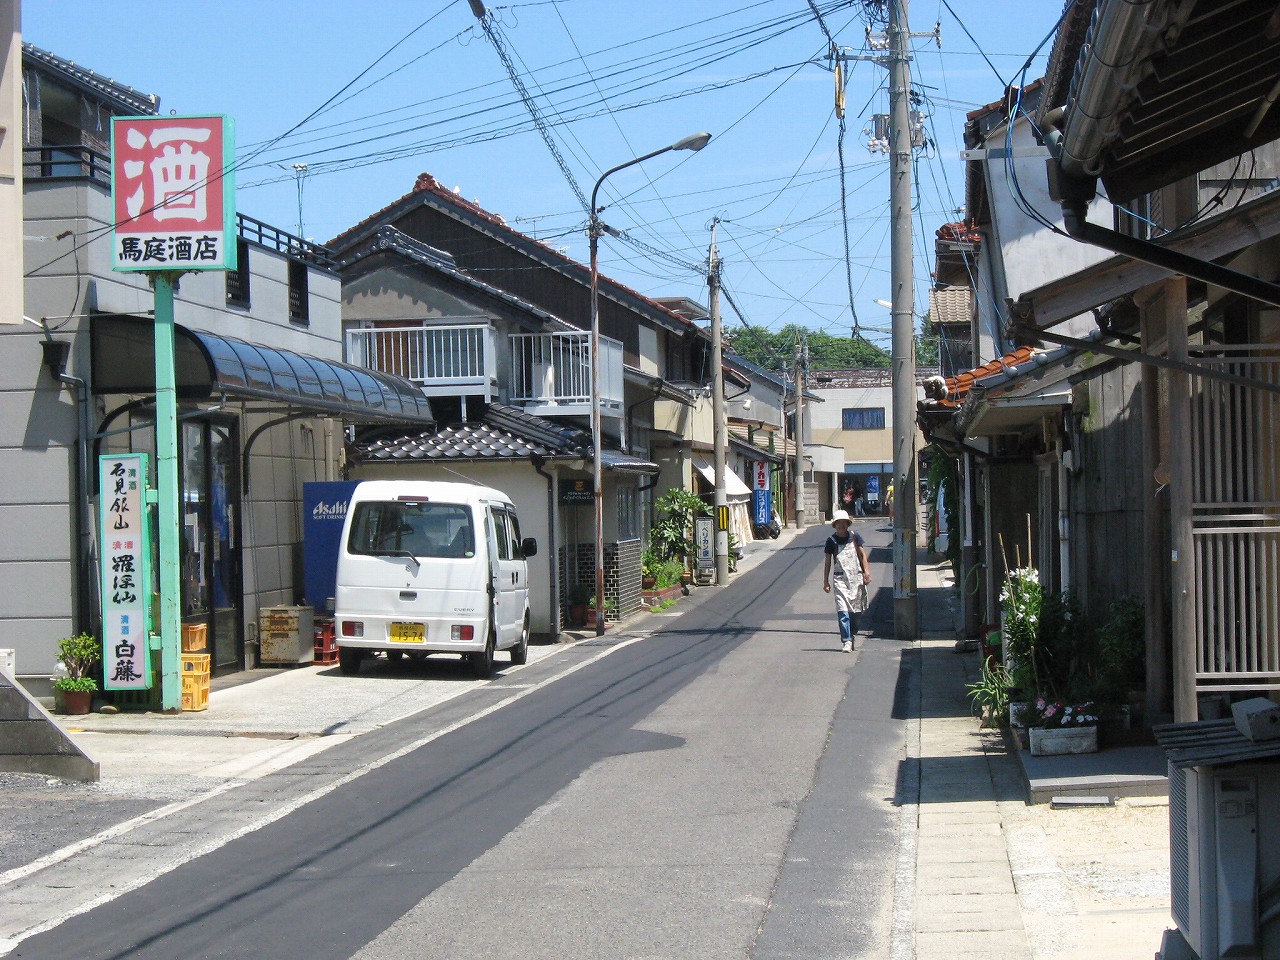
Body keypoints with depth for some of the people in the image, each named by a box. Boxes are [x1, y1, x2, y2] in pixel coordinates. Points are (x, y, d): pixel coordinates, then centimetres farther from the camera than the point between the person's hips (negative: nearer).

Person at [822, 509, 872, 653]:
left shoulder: (854, 537, 4)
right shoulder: (831, 540, 0)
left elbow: (862, 555, 9)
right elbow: (827, 561, 5)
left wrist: (866, 572, 0)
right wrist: (826, 581, 4)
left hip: (856, 576, 2)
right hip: (840, 578, -2)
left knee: (855, 609, 8)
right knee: (842, 610, -12)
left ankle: (851, 634, 27)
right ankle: (846, 641, -13)